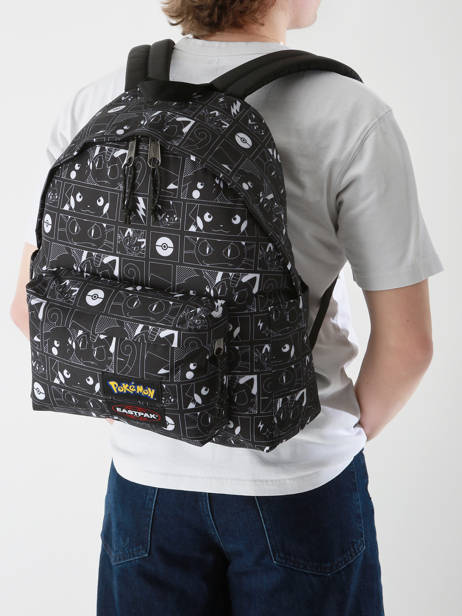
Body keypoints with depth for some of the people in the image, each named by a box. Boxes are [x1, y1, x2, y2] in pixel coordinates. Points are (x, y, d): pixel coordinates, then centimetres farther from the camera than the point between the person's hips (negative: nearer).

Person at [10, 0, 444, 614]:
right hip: (299, 482, -2)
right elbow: (407, 343, -13)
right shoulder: (352, 117, -15)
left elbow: (33, 305, -1)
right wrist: (351, 432, 6)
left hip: (145, 473, 3)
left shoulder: (96, 105, -6)